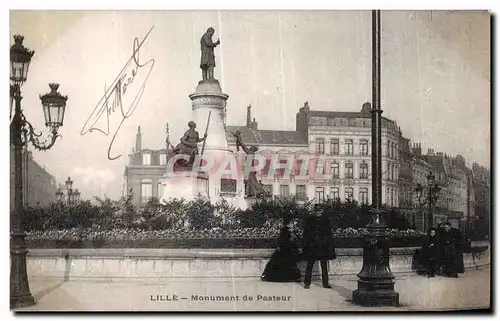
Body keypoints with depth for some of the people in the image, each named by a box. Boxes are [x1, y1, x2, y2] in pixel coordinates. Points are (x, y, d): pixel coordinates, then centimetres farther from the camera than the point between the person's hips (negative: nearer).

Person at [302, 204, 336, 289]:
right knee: (310, 265, 2)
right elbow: (306, 233, 2)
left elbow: (329, 234, 8)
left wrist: (330, 245, 2)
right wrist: (306, 244, -5)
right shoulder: (309, 220, 3)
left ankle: (325, 283, 12)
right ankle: (307, 283, 8)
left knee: (324, 265, 5)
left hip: (323, 246, 2)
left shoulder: (325, 220, 7)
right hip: (312, 246, -2)